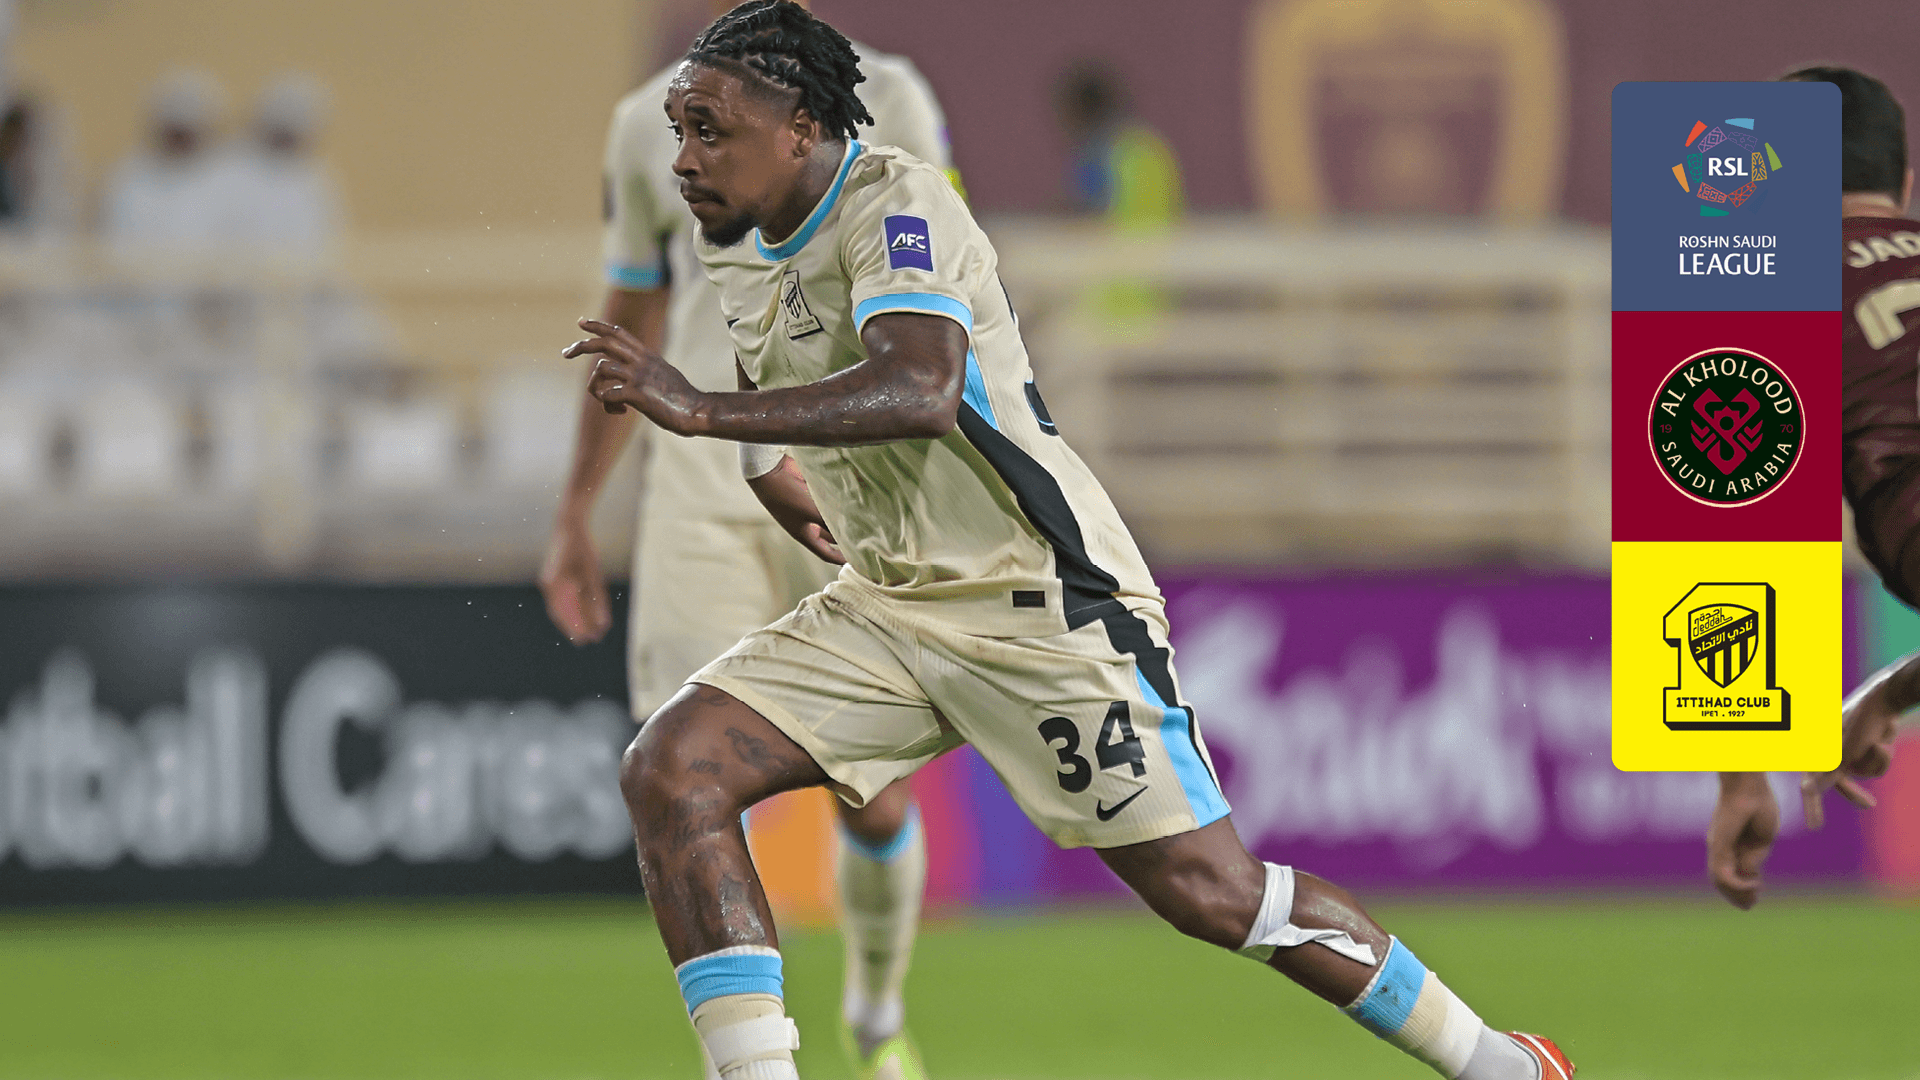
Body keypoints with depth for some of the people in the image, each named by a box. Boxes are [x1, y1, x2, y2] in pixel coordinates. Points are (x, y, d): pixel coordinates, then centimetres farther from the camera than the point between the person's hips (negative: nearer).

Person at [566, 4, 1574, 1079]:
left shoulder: (896, 203, -18)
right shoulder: (740, 255, 7)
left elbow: (920, 393, -36)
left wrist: (702, 410, -40)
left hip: (1042, 605, -8)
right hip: (886, 612, 8)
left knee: (1211, 892, -6)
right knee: (669, 772, -12)